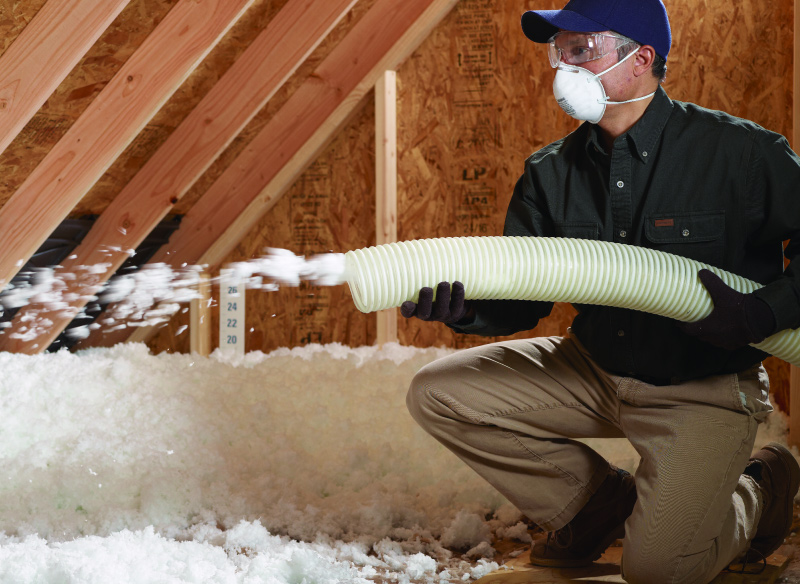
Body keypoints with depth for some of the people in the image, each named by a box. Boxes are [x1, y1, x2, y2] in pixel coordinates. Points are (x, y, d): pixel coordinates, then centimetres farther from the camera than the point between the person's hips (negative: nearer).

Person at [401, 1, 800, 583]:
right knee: (439, 392, -5)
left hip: (703, 391, -5)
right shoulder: (550, 173, -2)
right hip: (593, 370, 6)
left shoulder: (739, 152, -17)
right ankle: (598, 497, 11)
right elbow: (522, 298, -3)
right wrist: (466, 309, -24)